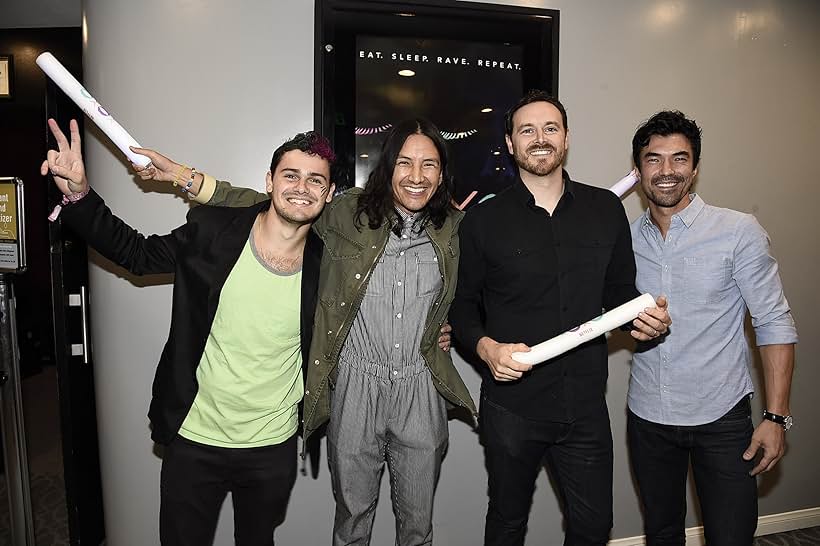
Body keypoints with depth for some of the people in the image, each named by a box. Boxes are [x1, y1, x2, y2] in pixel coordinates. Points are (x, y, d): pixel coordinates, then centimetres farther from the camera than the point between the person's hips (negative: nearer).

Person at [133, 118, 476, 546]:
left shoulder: (454, 228, 0)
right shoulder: (349, 214, -6)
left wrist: (448, 326, 0)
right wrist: (183, 177, -9)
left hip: (420, 391, 2)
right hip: (355, 386, -1)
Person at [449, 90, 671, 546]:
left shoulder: (606, 209, 3)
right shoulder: (484, 220, -3)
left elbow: (620, 292, 11)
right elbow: (463, 303, 2)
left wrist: (648, 320, -10)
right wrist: (486, 346, -16)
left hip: (587, 405, 2)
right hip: (512, 406, -1)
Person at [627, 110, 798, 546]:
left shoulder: (738, 231, -9)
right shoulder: (627, 238, 1)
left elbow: (774, 325, -8)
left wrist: (776, 416, -11)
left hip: (721, 418, -3)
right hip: (647, 418, 3)